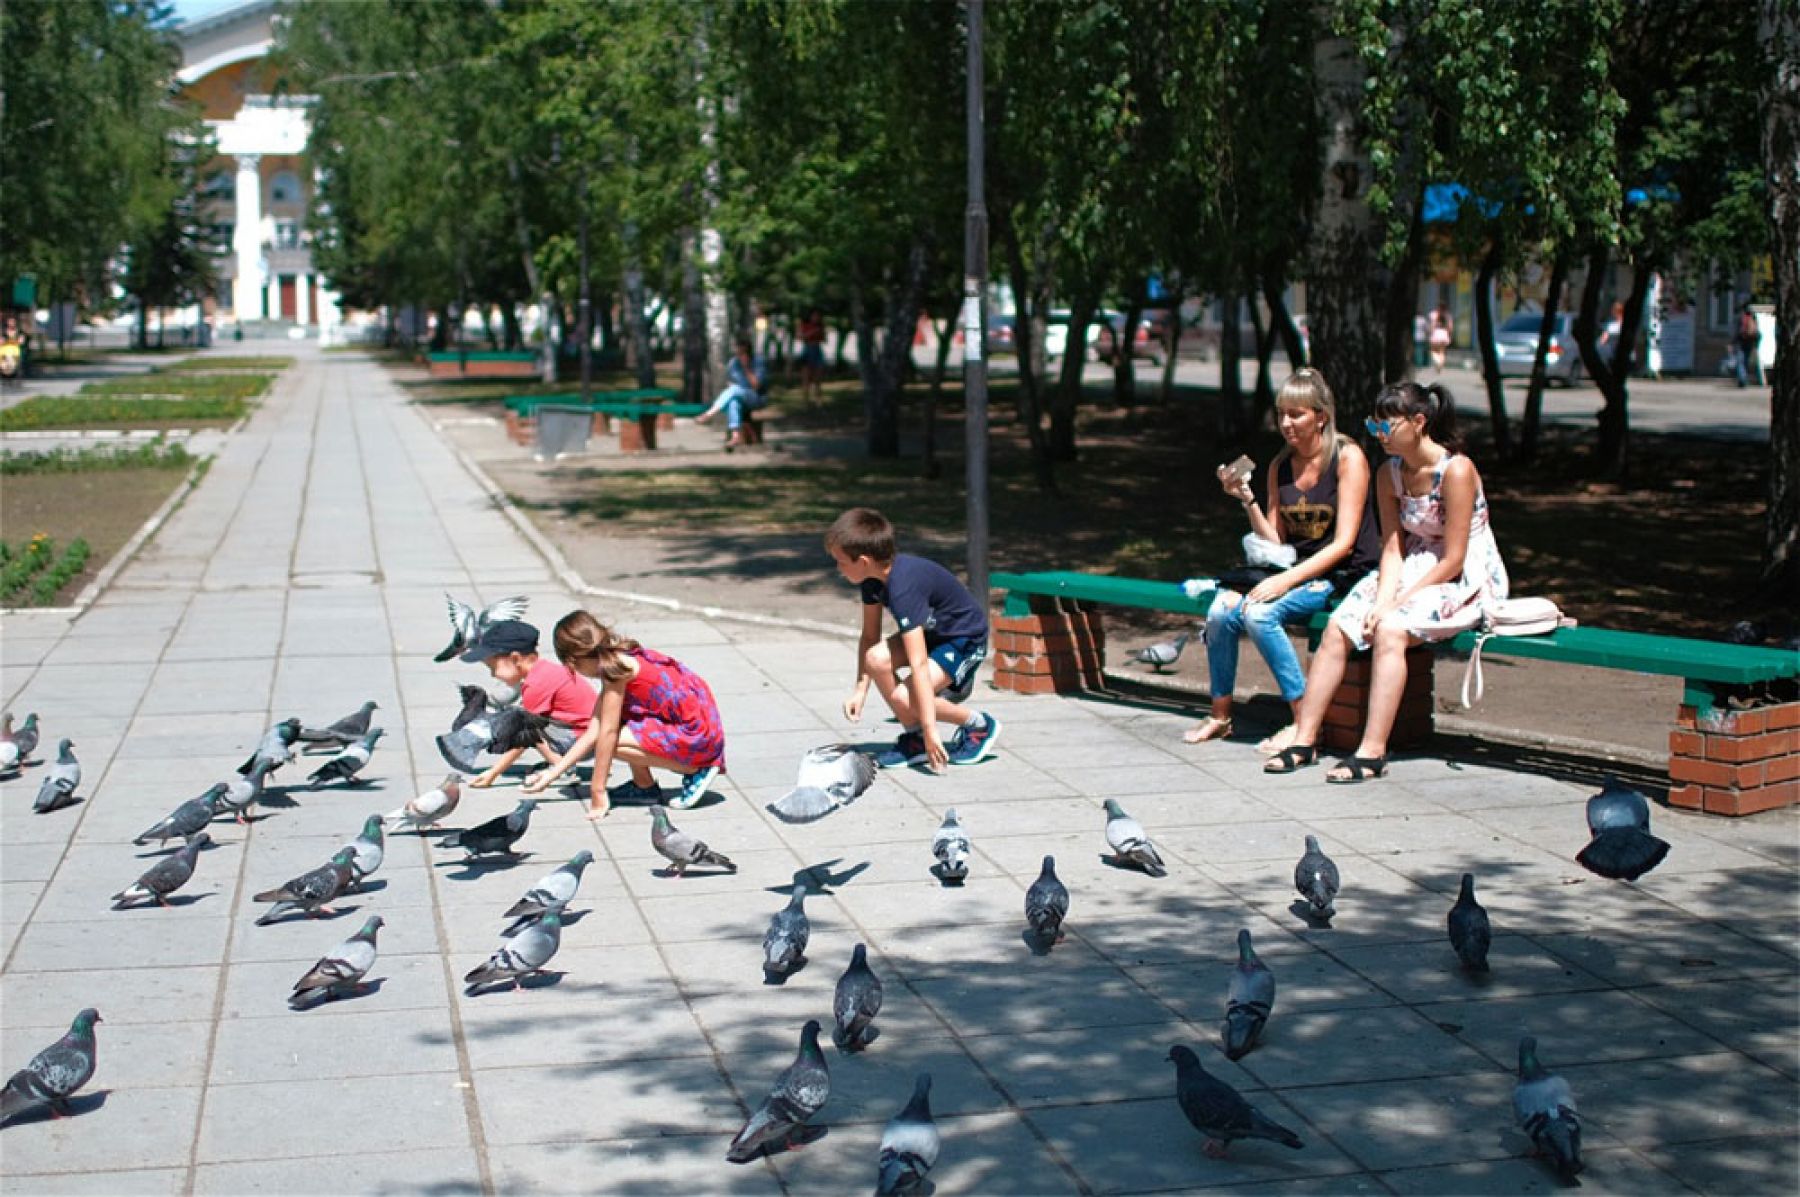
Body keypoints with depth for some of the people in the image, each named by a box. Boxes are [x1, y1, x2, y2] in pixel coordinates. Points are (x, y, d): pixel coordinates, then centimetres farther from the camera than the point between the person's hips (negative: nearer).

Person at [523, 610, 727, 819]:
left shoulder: (615, 668, -15)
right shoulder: (620, 659, 12)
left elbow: (608, 732, -16)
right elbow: (593, 731, 11)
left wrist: (598, 791, -12)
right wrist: (553, 773, 12)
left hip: (697, 736, -9)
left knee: (610, 740, -14)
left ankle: (694, 771, -4)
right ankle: (644, 786, 14)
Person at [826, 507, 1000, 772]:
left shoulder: (903, 588, -35)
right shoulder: (874, 577, -9)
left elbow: (918, 664, -38)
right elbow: (870, 636, 2)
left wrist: (930, 730, -39)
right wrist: (860, 689, -7)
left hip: (965, 639, -8)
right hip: (932, 631, 8)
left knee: (903, 698, -25)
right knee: (876, 659, -18)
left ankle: (979, 726, -2)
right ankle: (914, 738, -2)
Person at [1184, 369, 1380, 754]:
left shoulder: (1348, 458, -9)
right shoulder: (1280, 465, 9)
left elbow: (1344, 543, -14)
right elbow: (1274, 542, 8)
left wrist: (1286, 580, -22)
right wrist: (1247, 500, -7)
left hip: (1345, 575, -6)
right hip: (1297, 571, 6)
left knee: (1259, 613, -30)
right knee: (1222, 610, -18)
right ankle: (1220, 715, 0)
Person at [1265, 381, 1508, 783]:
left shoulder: (1456, 470, -19)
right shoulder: (1390, 473, 3)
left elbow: (1453, 560, -19)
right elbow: (1393, 548, 0)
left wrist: (1396, 603, -20)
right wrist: (1382, 600, -17)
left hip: (1466, 581, -7)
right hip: (1413, 571, 7)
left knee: (1391, 630, -31)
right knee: (1338, 626, -14)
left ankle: (1373, 751, -31)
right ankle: (1304, 738, -12)